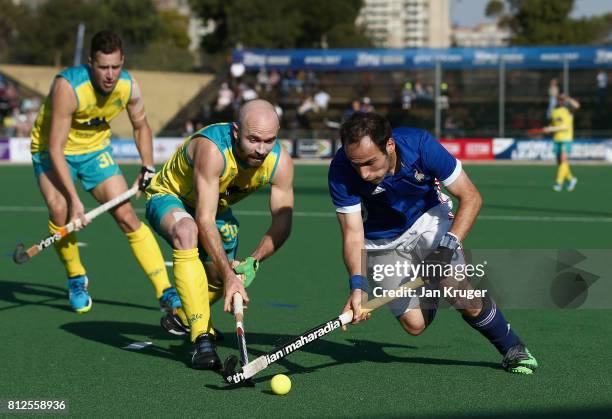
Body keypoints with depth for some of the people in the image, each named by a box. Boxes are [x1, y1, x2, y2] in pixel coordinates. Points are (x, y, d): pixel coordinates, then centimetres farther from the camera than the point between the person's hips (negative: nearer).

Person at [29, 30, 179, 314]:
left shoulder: (128, 86, -15)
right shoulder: (68, 87, -32)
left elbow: (141, 126, 8)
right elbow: (56, 148, -31)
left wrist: (148, 168, -2)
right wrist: (74, 199, -35)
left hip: (96, 150, 3)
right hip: (53, 150, -3)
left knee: (126, 215, -9)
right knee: (60, 210, -27)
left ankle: (166, 292, -6)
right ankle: (76, 279, -2)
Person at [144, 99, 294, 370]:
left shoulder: (280, 162, -23)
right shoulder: (212, 149, -40)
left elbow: (282, 223, -14)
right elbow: (204, 221, -42)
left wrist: (252, 262, -27)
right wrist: (228, 275, -44)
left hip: (218, 208, 6)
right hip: (168, 197, -6)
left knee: (222, 280, 8)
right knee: (187, 231, -39)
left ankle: (184, 317, 45)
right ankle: (202, 339, -40)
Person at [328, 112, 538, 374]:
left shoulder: (420, 145, -30)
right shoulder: (341, 170, -29)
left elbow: (470, 197, -21)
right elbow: (353, 234, -27)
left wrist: (447, 246, -33)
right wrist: (357, 285, -43)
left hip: (429, 218, -1)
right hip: (383, 242, 1)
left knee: (462, 296, -21)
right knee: (415, 324, -7)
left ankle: (513, 348, 3)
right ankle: (430, 290, 27)